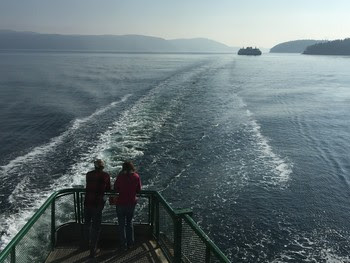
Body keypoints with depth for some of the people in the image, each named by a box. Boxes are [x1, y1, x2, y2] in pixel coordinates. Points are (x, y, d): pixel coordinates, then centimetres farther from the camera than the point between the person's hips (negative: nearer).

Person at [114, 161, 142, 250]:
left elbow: (116, 189, -5)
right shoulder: (136, 176, -7)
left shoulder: (120, 176, -13)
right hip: (132, 202, 3)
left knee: (122, 224, 10)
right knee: (129, 222, 21)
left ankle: (124, 245, 15)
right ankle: (130, 243, 27)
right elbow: (138, 190, 2)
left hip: (121, 203, -3)